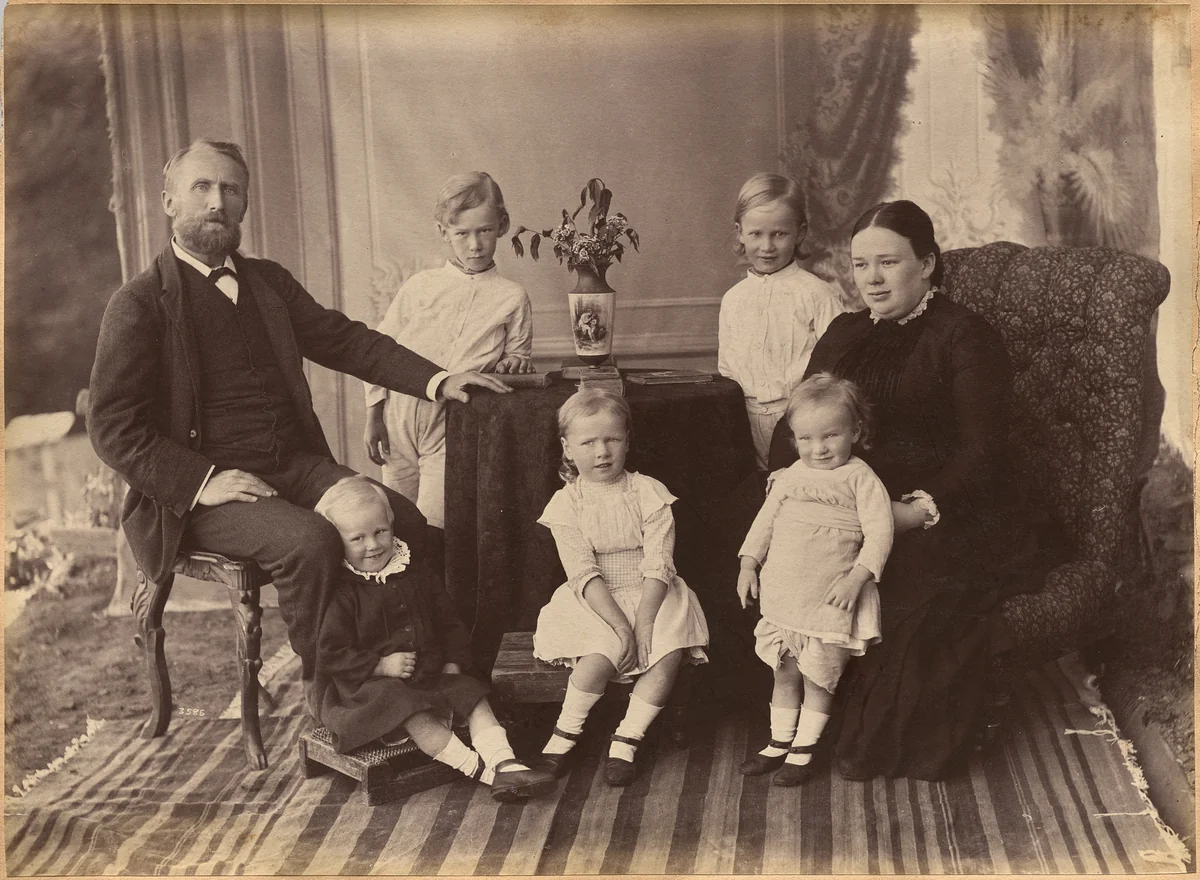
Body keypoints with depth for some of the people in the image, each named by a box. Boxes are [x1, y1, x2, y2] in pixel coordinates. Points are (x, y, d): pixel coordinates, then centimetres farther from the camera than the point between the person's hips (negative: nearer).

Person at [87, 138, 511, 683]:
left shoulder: (269, 281, 16)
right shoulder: (138, 304, -3)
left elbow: (345, 340, 18)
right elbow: (112, 426, -7)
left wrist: (436, 381, 4)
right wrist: (200, 482, -19)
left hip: (297, 465, 6)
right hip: (205, 490, -6)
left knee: (404, 522, -15)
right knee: (310, 542, -31)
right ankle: (322, 680, -9)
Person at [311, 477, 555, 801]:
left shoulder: (417, 571, 8)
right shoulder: (340, 591, -11)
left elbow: (447, 622, 16)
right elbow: (331, 653, -13)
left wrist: (453, 663, 4)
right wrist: (381, 666, -19)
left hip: (430, 675, 6)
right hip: (367, 687, -6)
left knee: (472, 694, -12)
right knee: (412, 712, -31)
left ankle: (505, 764, -24)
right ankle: (480, 769, -32)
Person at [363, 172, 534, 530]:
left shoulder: (512, 298, 5)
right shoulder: (419, 286, 9)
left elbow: (518, 359, 15)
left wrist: (514, 362, -10)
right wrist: (373, 416, 7)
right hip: (400, 420, 3)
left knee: (433, 529, -11)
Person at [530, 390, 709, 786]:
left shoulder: (649, 494, -2)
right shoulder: (567, 503, -4)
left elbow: (658, 565, -9)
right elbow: (584, 573, -12)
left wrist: (643, 623, -20)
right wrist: (619, 624, -22)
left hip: (650, 596, 1)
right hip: (595, 602, -1)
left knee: (669, 655, -25)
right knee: (603, 655, -29)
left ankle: (627, 739, -8)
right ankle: (564, 735, -5)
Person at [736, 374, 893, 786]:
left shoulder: (861, 479, -8)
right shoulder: (790, 477, 8)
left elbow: (879, 533, -12)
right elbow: (765, 520, 14)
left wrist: (856, 577, -22)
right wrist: (748, 565, 5)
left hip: (831, 599, -5)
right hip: (782, 595, 5)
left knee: (819, 677, 6)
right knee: (784, 674, 16)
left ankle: (803, 751, 21)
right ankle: (780, 743, 30)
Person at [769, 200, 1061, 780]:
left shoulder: (965, 337, -1)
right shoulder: (845, 335, 18)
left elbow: (983, 451, -10)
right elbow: (793, 425, 14)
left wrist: (921, 509, -24)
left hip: (950, 516, -5)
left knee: (919, 586, -33)